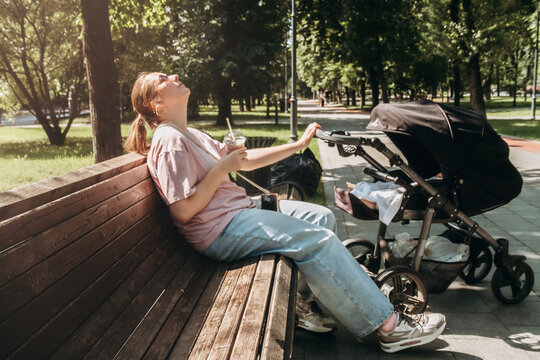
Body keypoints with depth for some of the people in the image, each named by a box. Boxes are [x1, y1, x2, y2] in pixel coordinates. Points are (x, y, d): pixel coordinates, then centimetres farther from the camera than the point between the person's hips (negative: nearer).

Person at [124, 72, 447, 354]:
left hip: (240, 209, 11)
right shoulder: (169, 141, -13)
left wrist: (299, 144, 17)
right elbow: (183, 211, -20)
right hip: (221, 231, -11)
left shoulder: (190, 135, 17)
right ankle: (388, 325, -10)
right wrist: (221, 168, -17)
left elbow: (244, 160, 18)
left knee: (322, 217, 6)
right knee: (318, 239, -18)